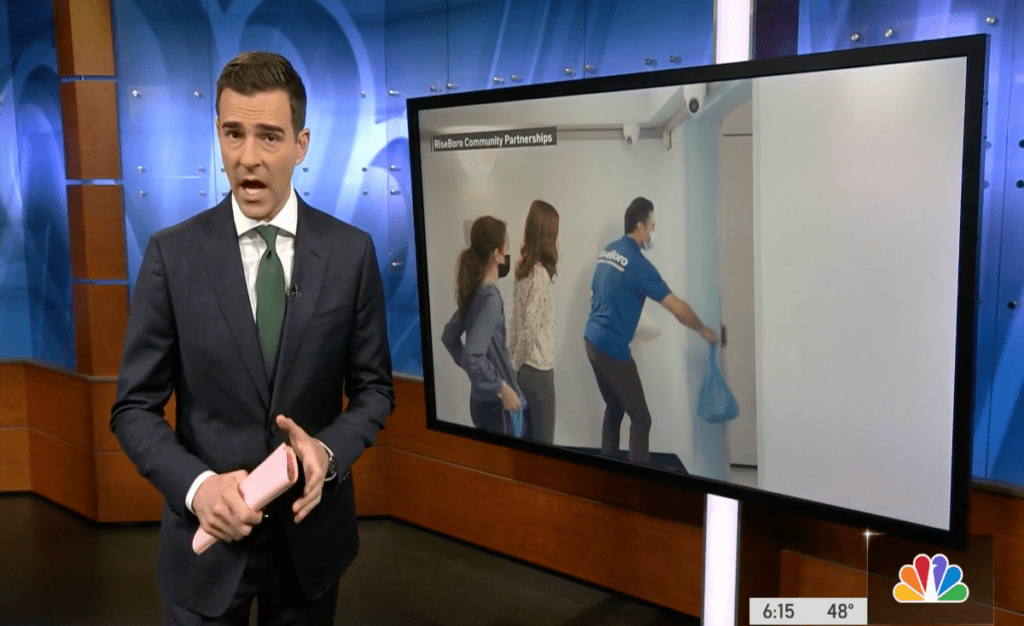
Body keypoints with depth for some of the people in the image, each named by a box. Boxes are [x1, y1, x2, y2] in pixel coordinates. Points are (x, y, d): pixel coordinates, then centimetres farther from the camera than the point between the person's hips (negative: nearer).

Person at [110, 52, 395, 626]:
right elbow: (135, 407, -5)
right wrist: (197, 485, -21)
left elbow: (373, 387, 1)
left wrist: (329, 449, -18)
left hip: (313, 530, 1)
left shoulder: (352, 251, -6)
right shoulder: (172, 254, -8)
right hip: (207, 533, -1)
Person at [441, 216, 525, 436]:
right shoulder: (490, 297, -21)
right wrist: (502, 388, -20)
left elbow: (449, 336, 15)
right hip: (493, 403, -8)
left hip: (482, 399, 8)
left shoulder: (475, 291, 5)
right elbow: (473, 357, -29)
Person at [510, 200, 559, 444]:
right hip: (537, 370, -8)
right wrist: (515, 364, -9)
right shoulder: (540, 274, -20)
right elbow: (530, 328, -22)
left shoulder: (522, 267, 4)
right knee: (542, 442, 4)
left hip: (524, 368, 8)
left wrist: (515, 362, 13)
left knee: (527, 438, 17)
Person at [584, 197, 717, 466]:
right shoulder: (638, 263, -15)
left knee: (614, 408, 20)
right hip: (613, 348, -9)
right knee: (641, 419, -2)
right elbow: (677, 308, -13)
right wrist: (704, 330, 1)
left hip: (592, 340, 9)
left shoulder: (607, 251, 9)